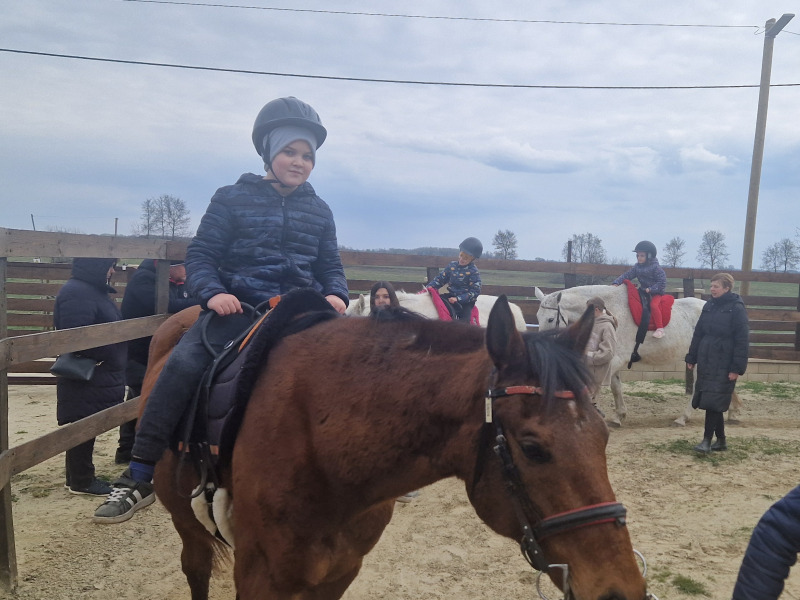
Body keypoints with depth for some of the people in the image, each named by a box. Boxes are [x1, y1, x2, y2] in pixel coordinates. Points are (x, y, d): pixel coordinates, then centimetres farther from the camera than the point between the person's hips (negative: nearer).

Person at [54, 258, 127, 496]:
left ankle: (80, 476, 28)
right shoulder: (77, 293, -19)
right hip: (87, 379, -10)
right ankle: (81, 481, 13)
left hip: (98, 379, 10)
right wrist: (106, 356, -18)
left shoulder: (95, 290, 15)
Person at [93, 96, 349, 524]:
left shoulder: (319, 211, 13)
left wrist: (335, 296, -7)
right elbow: (200, 256, 1)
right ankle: (138, 479, -17)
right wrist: (212, 292, -19)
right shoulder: (232, 199, 4)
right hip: (236, 309, -3)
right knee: (181, 364, -26)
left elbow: (331, 267, 16)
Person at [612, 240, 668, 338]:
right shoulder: (637, 267, 7)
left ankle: (660, 329, -26)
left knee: (653, 305, -30)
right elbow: (627, 275, 2)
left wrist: (651, 289, -23)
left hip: (656, 292, -7)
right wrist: (616, 282, -12)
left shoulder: (656, 267, -11)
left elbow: (662, 282, -14)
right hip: (643, 291, 7)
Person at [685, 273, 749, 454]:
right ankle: (721, 440, 22)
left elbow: (742, 340, -11)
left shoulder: (737, 308, -8)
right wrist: (691, 358, 11)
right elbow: (698, 333, 13)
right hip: (706, 361, 6)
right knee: (713, 404, 11)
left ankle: (707, 441, -2)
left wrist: (737, 368, -15)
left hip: (723, 364, -6)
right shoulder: (709, 306, 10)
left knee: (713, 402, -8)